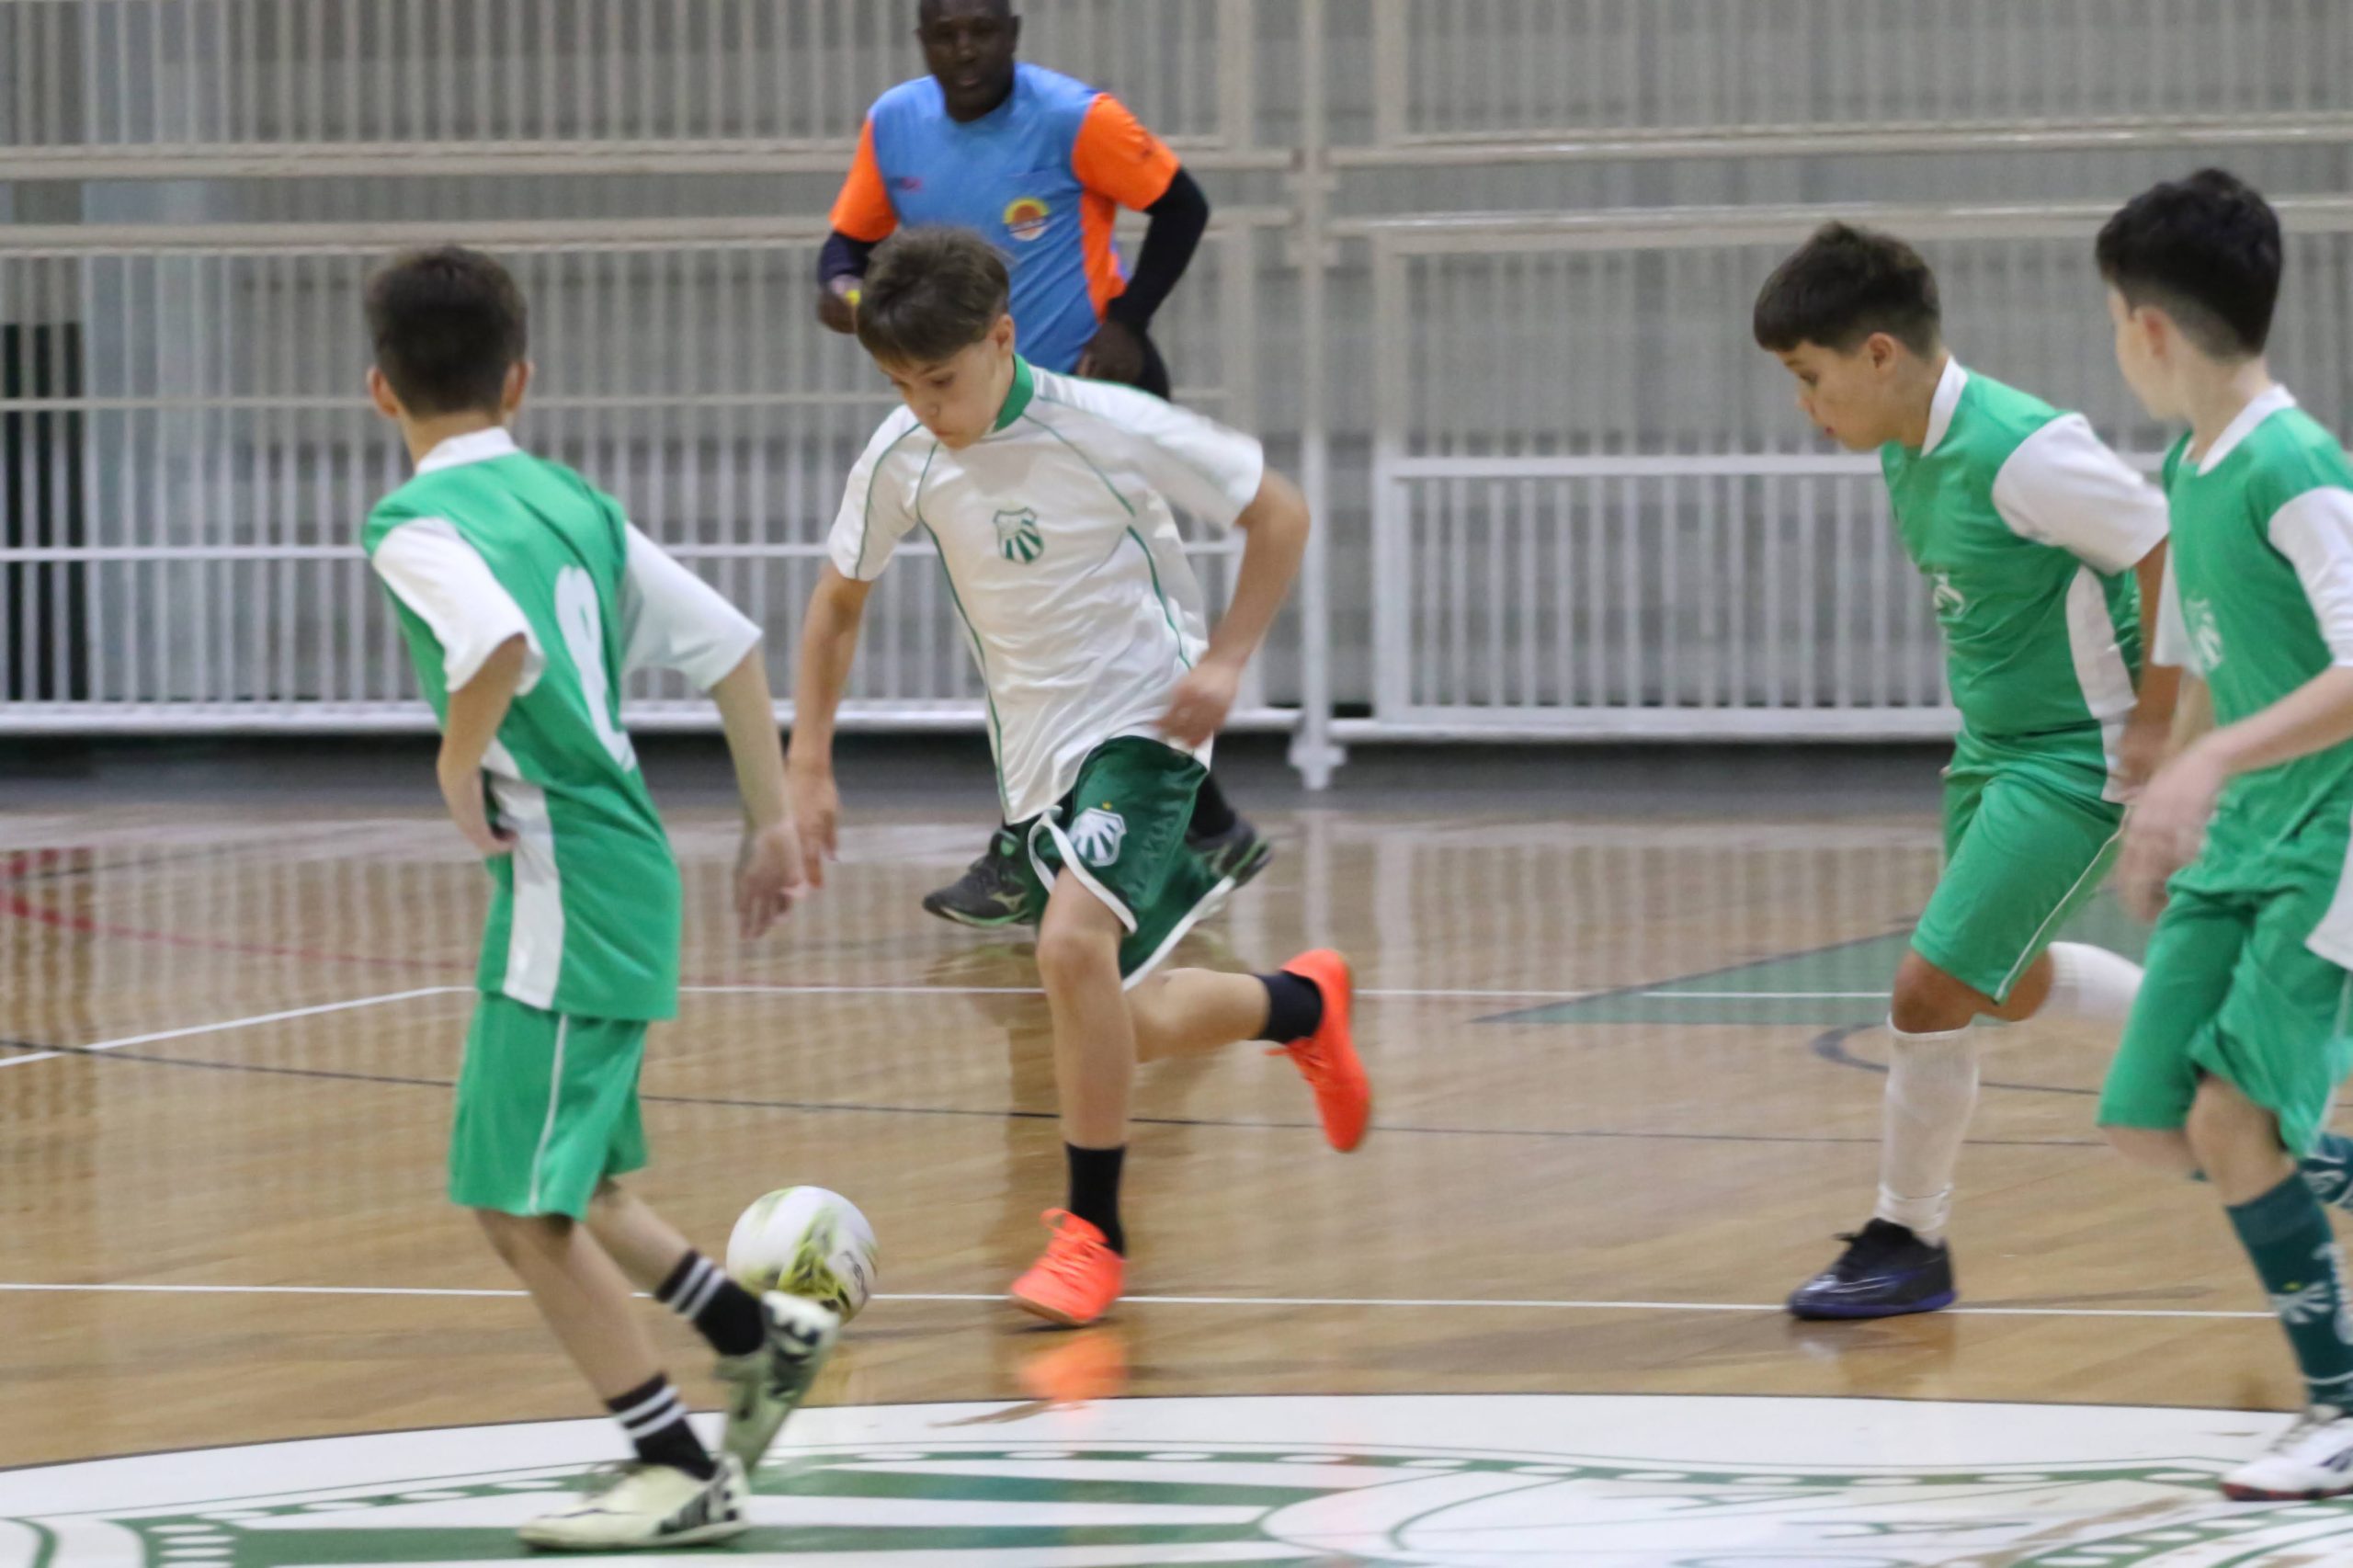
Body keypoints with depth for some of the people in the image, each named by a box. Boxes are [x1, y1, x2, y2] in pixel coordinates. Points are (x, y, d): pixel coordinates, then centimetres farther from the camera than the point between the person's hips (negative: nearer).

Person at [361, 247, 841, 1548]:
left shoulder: (417, 524, -12)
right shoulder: (570, 500, 12)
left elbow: (504, 643, -33)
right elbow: (728, 645, 12)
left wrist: (458, 767, -16)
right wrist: (773, 826, 17)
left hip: (560, 883, -9)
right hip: (624, 861, 9)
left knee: (520, 1203, -1)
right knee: (557, 1185, 23)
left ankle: (682, 1472, 2)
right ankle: (762, 1336, 29)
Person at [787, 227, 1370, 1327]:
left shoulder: (1111, 430, -18)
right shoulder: (901, 461, -6)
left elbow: (1277, 513, -6)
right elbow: (839, 603, 10)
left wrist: (1226, 657, -15)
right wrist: (808, 764, 6)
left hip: (1142, 724, -6)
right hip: (1034, 757, 6)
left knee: (1073, 946, -29)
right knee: (1117, 1026, 10)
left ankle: (1093, 1229, -14)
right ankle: (1302, 1005, 42)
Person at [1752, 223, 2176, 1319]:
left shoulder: (2021, 453, -27)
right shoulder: (1907, 454, 1)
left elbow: (2176, 553, -23)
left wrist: (2153, 720, -18)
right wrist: (1989, 695, 14)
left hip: (2074, 763, -10)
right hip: (1993, 747, 10)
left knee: (1929, 991, -10)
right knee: (2010, 985, 25)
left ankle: (1909, 1244, 8)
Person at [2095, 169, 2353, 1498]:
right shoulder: (2190, 468, 8)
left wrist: (2211, 766, -36)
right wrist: (2175, 819, 26)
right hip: (2243, 839, 8)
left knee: (2231, 1112, -17)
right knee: (2146, 1122, 0)